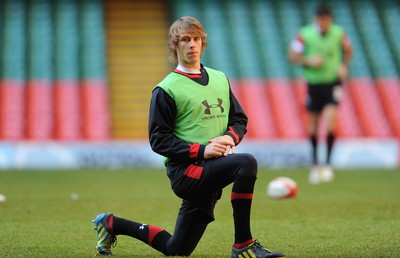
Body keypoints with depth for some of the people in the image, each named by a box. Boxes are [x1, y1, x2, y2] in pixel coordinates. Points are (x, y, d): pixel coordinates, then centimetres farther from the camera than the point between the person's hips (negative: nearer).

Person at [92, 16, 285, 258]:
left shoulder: (220, 79, 14)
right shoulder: (167, 89, -4)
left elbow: (240, 118, 18)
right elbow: (159, 140, -8)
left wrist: (230, 137, -5)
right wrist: (201, 150, -18)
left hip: (210, 172, 7)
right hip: (185, 169, -7)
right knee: (247, 163, -32)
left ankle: (112, 224, 31)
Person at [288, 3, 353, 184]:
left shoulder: (338, 33, -4)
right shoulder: (305, 35, -9)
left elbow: (348, 49, 15)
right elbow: (292, 55, -4)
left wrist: (344, 66, 0)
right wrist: (308, 61, -19)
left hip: (333, 82, 0)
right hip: (313, 82, 0)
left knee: (330, 118, -17)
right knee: (313, 123, 7)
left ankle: (328, 164, -8)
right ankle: (315, 164, 24)